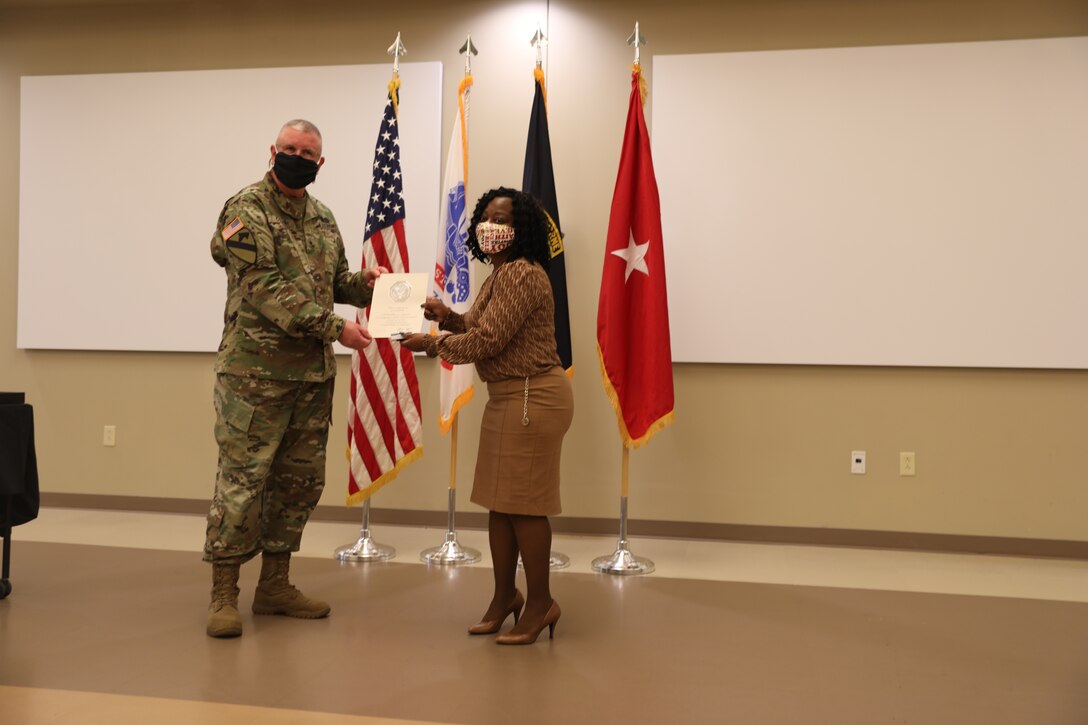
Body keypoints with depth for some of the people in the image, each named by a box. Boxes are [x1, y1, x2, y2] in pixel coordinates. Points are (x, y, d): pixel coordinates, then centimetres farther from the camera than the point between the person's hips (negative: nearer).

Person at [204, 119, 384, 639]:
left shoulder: (322, 219, 15)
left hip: (313, 372, 7)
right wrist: (334, 328, -20)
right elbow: (266, 290, -17)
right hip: (256, 371, -7)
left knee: (300, 480, 11)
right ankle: (223, 594, 6)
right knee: (242, 479, -4)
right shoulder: (246, 210, -8)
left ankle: (274, 585, 23)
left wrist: (363, 283, 2)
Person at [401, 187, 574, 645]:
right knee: (500, 502, 14)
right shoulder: (501, 273, 15)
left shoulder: (521, 275, -18)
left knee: (523, 504, -3)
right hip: (507, 397, 11)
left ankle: (540, 603, 10)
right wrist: (449, 317, 4)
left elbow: (486, 342, -21)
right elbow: (483, 329, 21)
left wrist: (430, 344, -11)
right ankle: (505, 596, 26)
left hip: (532, 399, -11)